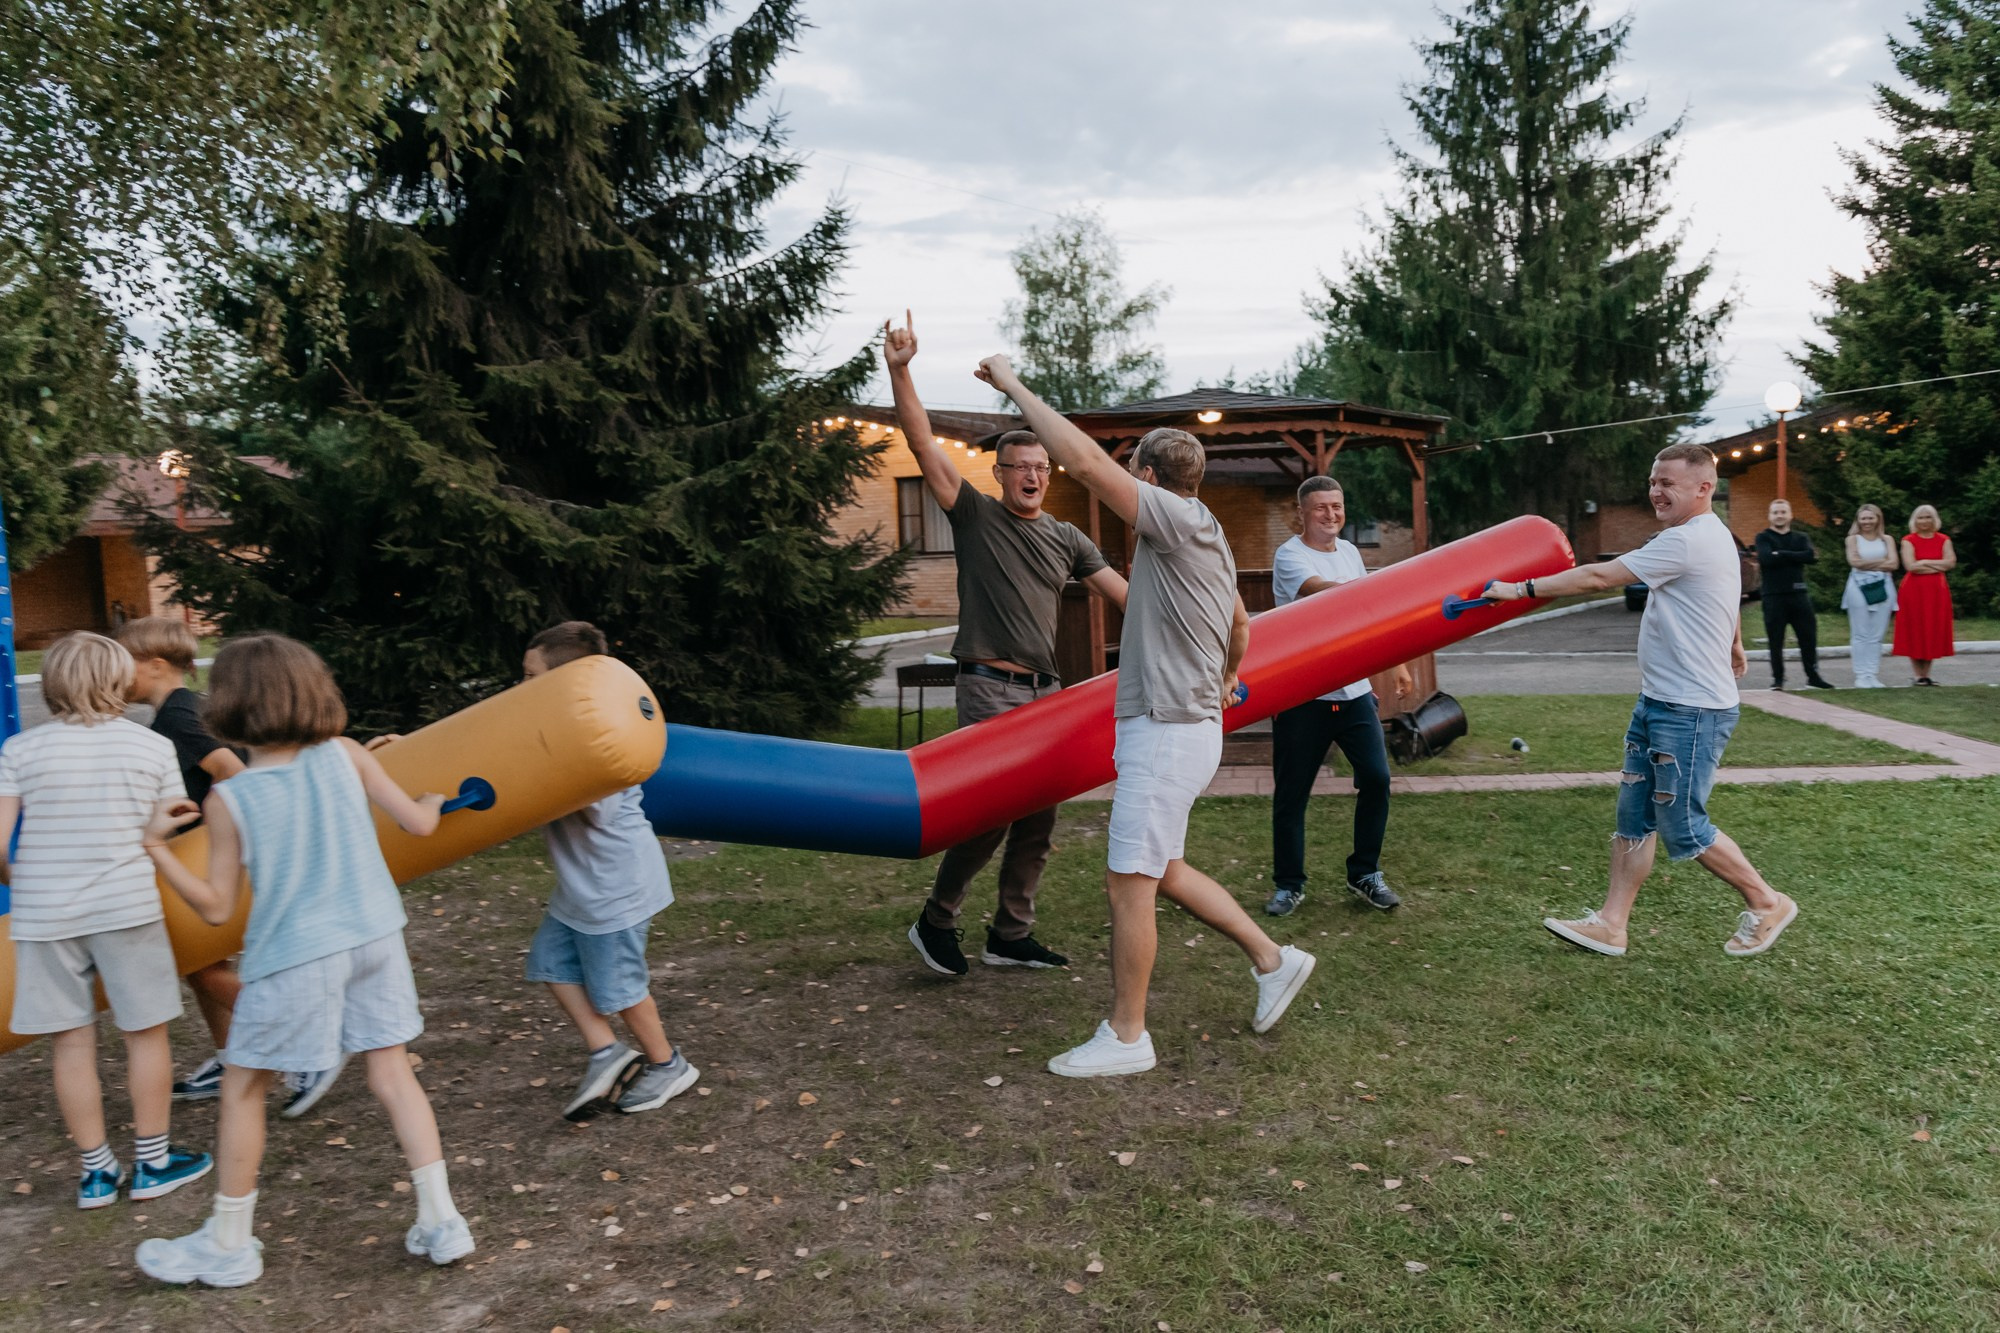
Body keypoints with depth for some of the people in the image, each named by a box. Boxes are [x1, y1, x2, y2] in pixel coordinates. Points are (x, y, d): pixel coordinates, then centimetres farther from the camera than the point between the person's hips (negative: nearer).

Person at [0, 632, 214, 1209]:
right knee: (146, 1032, 11)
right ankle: (153, 1162, 21)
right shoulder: (153, 746, -1)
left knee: (72, 1042, 11)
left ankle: (97, 1172, 21)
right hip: (128, 905, -1)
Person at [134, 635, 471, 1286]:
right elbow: (418, 823, -1)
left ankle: (228, 1243, 28)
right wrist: (433, 799, 21)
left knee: (242, 1088, 15)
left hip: (294, 957, -3)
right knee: (392, 1073, 12)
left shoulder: (228, 800, -11)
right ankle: (441, 1221, 13)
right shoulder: (346, 755, -5)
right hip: (375, 939, 4)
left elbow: (216, 908, -5)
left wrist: (154, 845, 0)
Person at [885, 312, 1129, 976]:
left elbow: (1123, 592, 14)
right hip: (990, 688, -6)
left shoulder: (1066, 538, 13)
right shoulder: (975, 515, -1)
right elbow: (923, 444, -11)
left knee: (1037, 819, 8)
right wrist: (900, 371, -21)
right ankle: (936, 922, 10)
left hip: (1046, 689, 6)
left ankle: (1011, 936, 21)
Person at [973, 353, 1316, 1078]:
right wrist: (1228, 678, 51)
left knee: (1128, 879, -4)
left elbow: (1084, 460, -23)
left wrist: (1014, 385, -15)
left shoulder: (1180, 521, -14)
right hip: (1186, 724, 10)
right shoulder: (1209, 541, 17)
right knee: (1162, 871, 18)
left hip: (1168, 732, -10)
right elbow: (1240, 623, 33)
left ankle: (1125, 1036, 6)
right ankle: (1272, 959, 24)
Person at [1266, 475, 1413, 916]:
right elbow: (1321, 591, -28)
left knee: (1376, 778, -1)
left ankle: (1365, 874, 16)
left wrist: (1396, 662, 19)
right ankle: (1288, 885, 16)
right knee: (1291, 793, 2)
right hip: (1301, 694, -5)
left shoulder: (1349, 551, 14)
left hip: (1354, 690, 6)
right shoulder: (1289, 556, -8)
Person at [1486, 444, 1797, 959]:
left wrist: (1521, 589, -15)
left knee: (1684, 828, -1)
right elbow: (1730, 600, 32)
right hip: (1659, 703, 10)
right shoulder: (1713, 537, 14)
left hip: (1691, 710, -10)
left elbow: (1599, 577, -20)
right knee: (1635, 816, 9)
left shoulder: (1688, 541, -19)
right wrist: (1732, 647, 49)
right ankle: (1610, 925, 13)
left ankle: (1767, 903, 19)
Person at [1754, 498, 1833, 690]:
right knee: (1776, 640, 1)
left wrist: (1780, 555, -12)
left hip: (1799, 594, 3)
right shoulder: (1763, 538, 4)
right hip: (1773, 596, -3)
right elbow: (1766, 558, -17)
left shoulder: (1801, 538, 12)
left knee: (1808, 636, 5)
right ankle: (1777, 678, 11)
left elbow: (1811, 556, -9)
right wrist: (1795, 556, -10)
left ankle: (1813, 675, 17)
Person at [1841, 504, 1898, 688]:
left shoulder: (1886, 539, 12)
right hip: (1859, 587, -2)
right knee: (1860, 635, -3)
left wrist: (1867, 564, -6)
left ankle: (1873, 674, 4)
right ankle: (1861, 675, -1)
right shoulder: (1853, 539, 6)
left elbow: (1893, 564, -1)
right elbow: (1855, 562, -9)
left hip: (1882, 588, 2)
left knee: (1876, 635, 1)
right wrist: (1882, 561, -3)